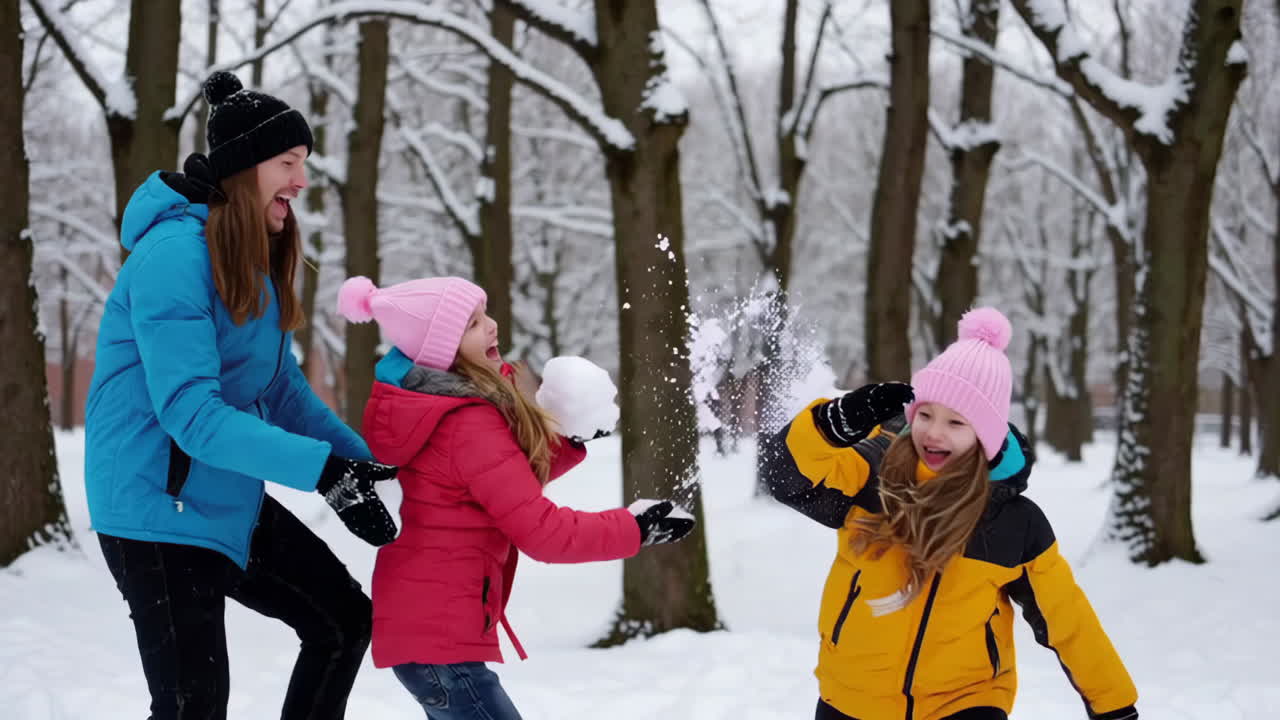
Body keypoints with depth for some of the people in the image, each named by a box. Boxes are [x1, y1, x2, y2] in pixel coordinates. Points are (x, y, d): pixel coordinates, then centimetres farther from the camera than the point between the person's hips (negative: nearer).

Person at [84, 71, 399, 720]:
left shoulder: (256, 260, 8)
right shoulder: (176, 253, -21)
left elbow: (282, 391, 15)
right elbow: (190, 411, -28)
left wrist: (365, 460, 6)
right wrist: (321, 470, -33)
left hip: (232, 502, 9)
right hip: (160, 509, -9)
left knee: (344, 619, 13)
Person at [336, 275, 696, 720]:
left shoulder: (431, 402, 10)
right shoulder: (469, 423, -21)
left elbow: (515, 480, 17)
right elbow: (539, 530, -22)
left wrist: (573, 439, 4)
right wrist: (635, 528, -14)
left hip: (422, 620, 11)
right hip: (440, 631, -11)